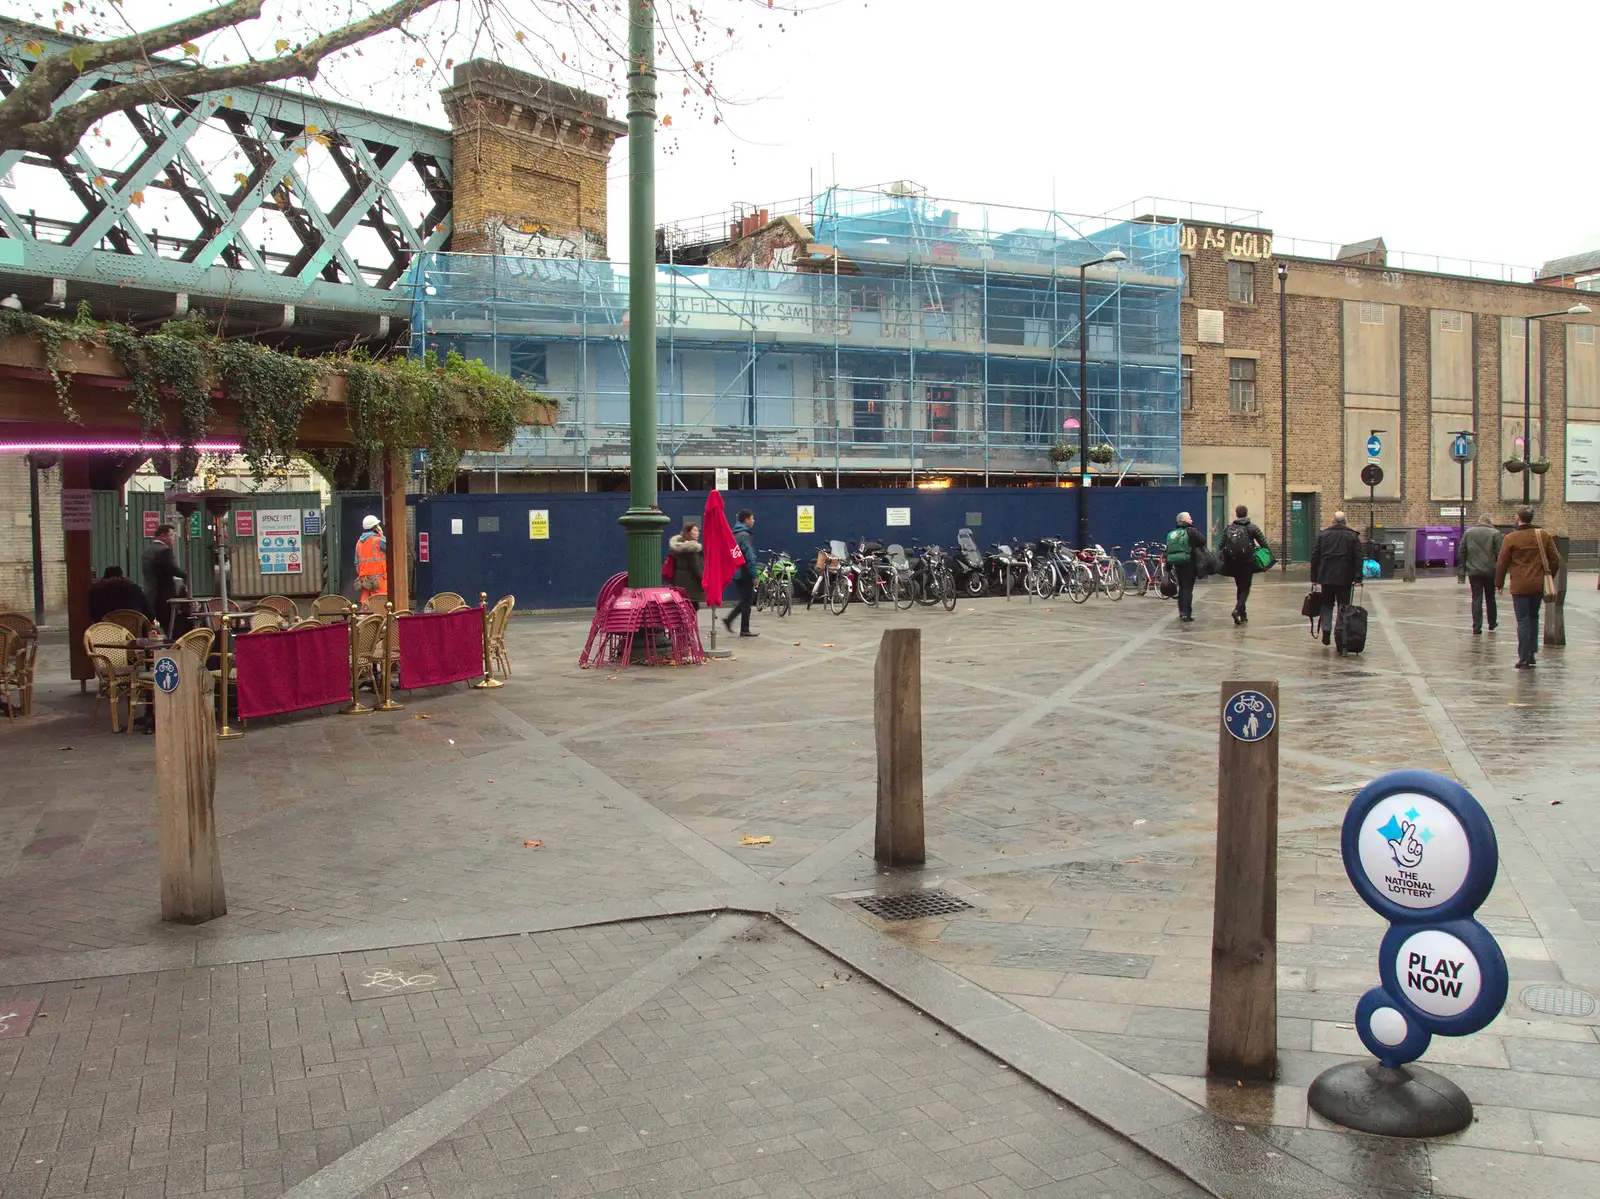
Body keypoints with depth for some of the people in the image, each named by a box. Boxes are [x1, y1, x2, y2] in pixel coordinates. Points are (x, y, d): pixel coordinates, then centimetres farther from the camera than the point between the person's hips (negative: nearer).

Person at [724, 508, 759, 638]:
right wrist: (754, 575, -18)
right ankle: (744, 630, 4)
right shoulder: (745, 535, -16)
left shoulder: (735, 534, 13)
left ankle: (729, 619, 8)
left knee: (745, 599, 17)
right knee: (747, 600, 0)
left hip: (736, 572, 9)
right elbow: (749, 557, -21)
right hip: (745, 573, -9)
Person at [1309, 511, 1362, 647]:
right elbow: (1358, 558, -4)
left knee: (1327, 605, 13)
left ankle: (1326, 631, -2)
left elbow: (1315, 556, 5)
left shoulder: (1322, 534, 6)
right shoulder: (1353, 536, 2)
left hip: (1326, 576, 1)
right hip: (1344, 578, -1)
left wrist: (1314, 577, 9)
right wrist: (1357, 577, -5)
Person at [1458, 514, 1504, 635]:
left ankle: (1477, 627, -5)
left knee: (1476, 598, 1)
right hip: (1490, 571, -1)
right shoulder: (1495, 533, -5)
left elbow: (1462, 552, 3)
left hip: (1473, 571, 1)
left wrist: (1463, 567, 11)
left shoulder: (1468, 532, 2)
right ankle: (1492, 624, 28)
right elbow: (1499, 553, -7)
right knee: (1490, 598, 15)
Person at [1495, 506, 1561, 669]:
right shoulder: (1544, 536, 3)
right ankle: (1532, 653, 20)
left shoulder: (1510, 538, -9)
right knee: (1533, 618, 19)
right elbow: (1555, 560, 7)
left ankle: (1524, 658, -3)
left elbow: (1502, 563, -5)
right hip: (1539, 585, 4)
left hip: (1520, 586, -4)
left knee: (1523, 621, -2)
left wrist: (1499, 583, 7)